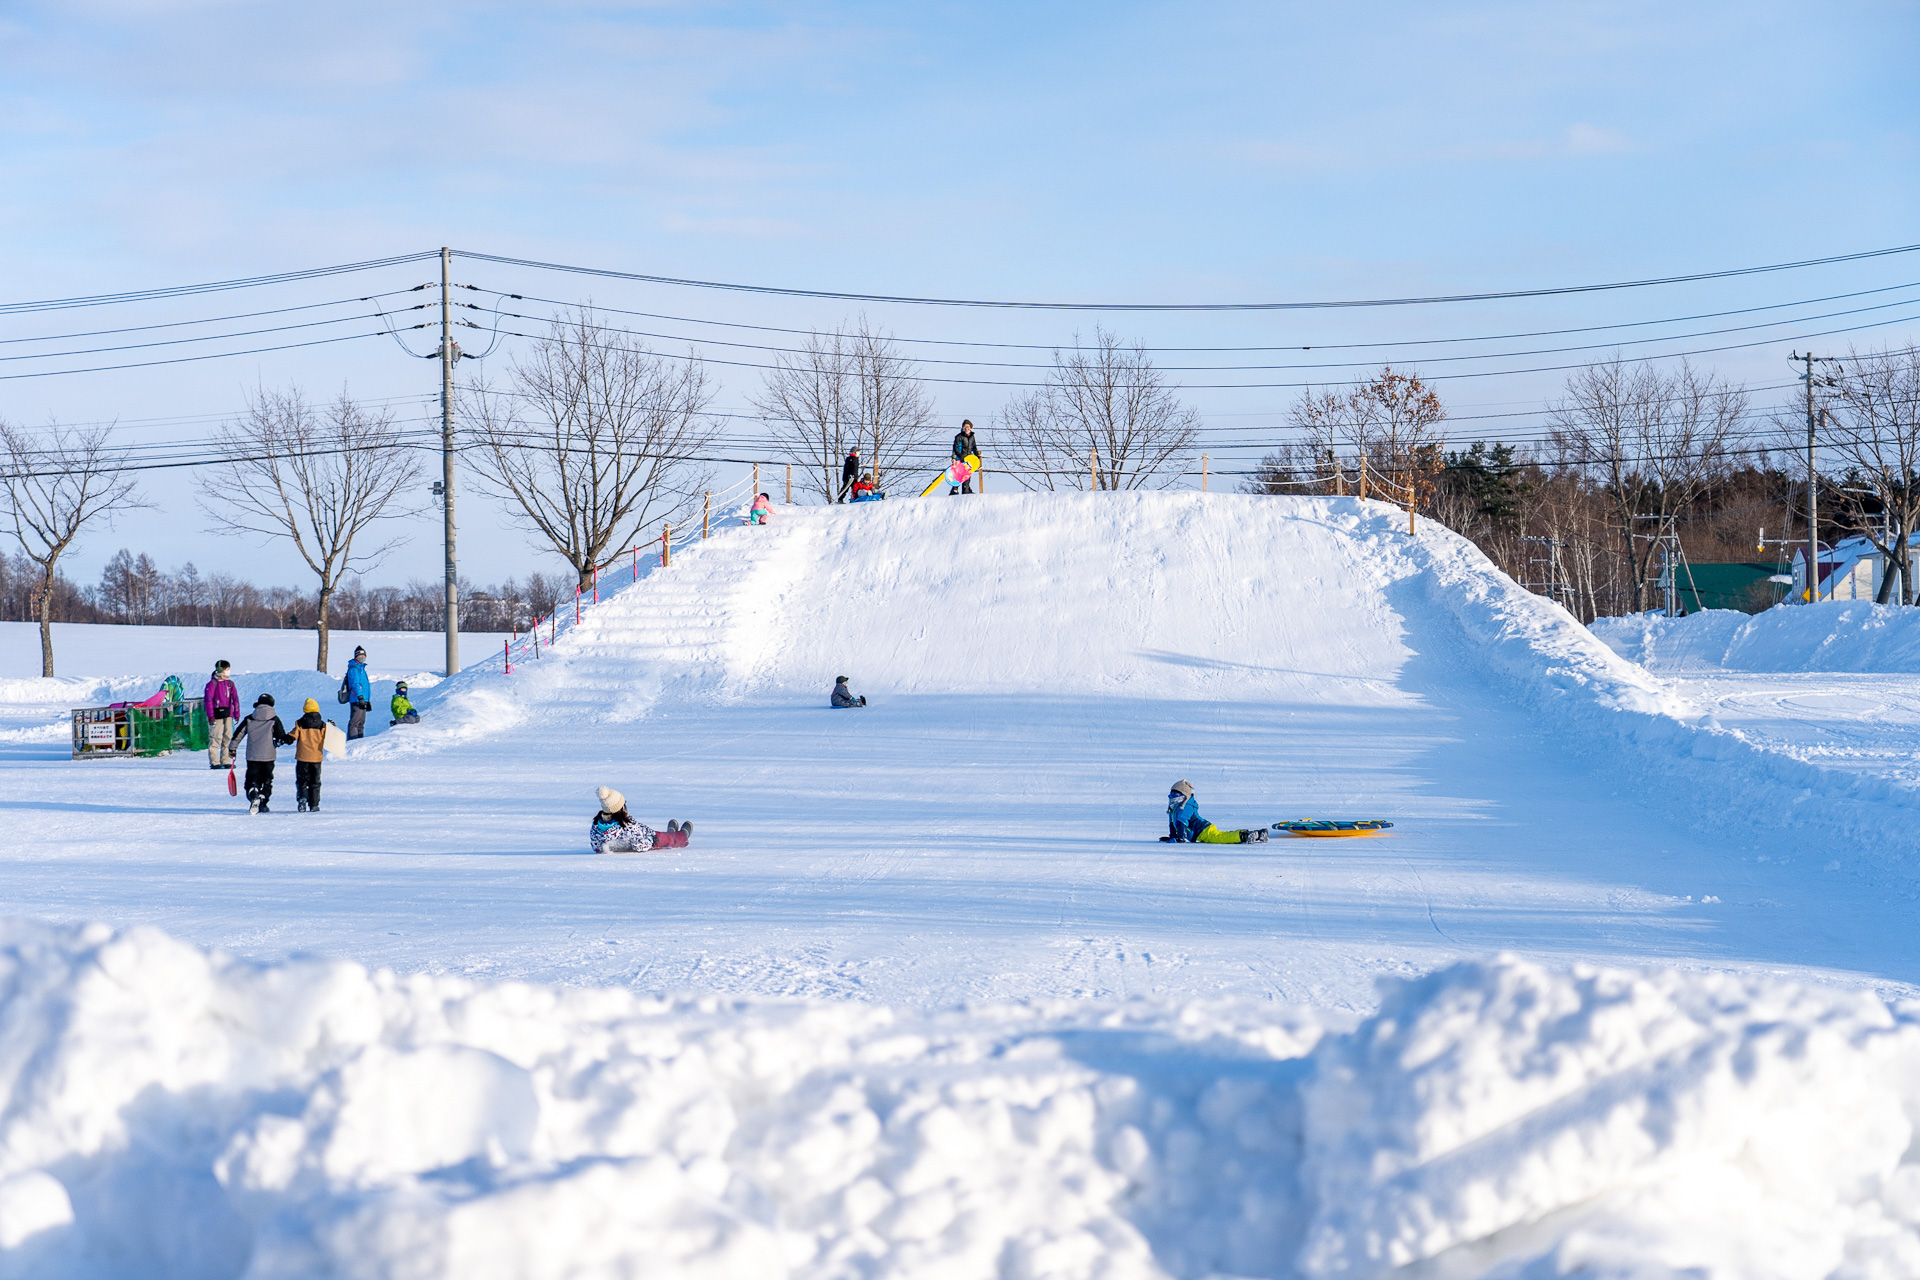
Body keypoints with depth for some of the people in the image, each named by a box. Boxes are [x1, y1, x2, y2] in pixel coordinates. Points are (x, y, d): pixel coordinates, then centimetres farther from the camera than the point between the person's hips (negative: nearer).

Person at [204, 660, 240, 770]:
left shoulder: (230, 684, 12)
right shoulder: (212, 684, -6)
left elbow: (235, 699, 16)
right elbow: (208, 700, -9)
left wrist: (237, 714, 12)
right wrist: (210, 716, -14)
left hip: (228, 714, 6)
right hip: (216, 714, -6)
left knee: (228, 738, 6)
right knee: (215, 738, -6)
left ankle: (226, 761, 12)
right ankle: (214, 762, -3)